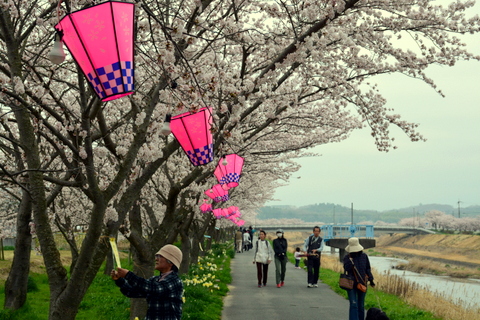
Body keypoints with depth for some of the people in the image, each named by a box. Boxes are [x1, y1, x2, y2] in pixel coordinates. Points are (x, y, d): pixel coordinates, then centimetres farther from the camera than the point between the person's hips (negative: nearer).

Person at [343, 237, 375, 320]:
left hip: (362, 284, 3)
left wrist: (371, 280, 8)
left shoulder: (364, 256, 3)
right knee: (353, 305, -12)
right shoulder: (347, 257, -4)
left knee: (361, 305, 12)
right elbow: (346, 268, -18)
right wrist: (350, 259, -26)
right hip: (351, 284, -3)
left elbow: (368, 269, 11)